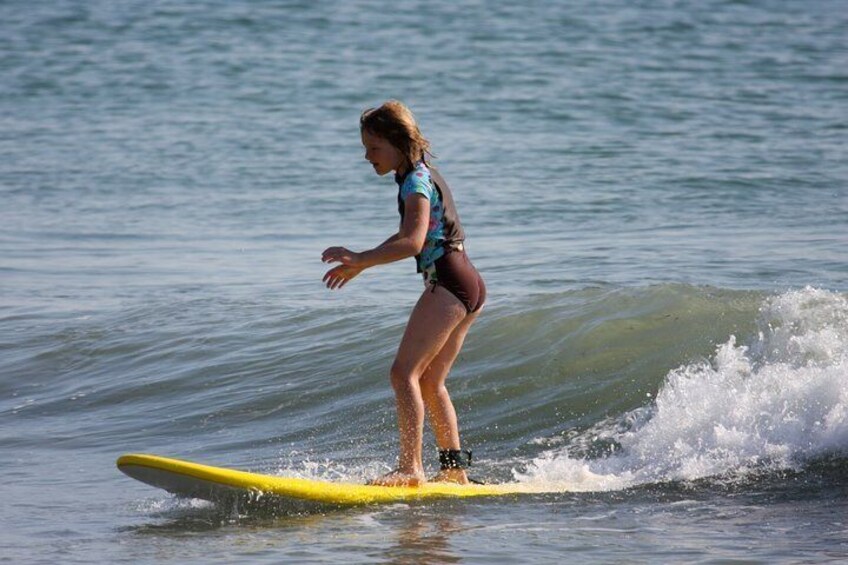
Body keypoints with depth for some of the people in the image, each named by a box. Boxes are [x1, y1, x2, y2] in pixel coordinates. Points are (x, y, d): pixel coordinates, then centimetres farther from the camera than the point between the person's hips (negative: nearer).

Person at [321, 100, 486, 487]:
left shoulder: (416, 181, -12)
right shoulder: (420, 176, 18)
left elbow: (412, 243, -26)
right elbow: (409, 237, 29)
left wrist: (358, 260, -29)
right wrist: (360, 265, 25)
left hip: (448, 281, -10)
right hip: (469, 285, 10)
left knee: (404, 372, -15)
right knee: (430, 383, 14)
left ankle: (410, 467, -22)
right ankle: (455, 469, 15)